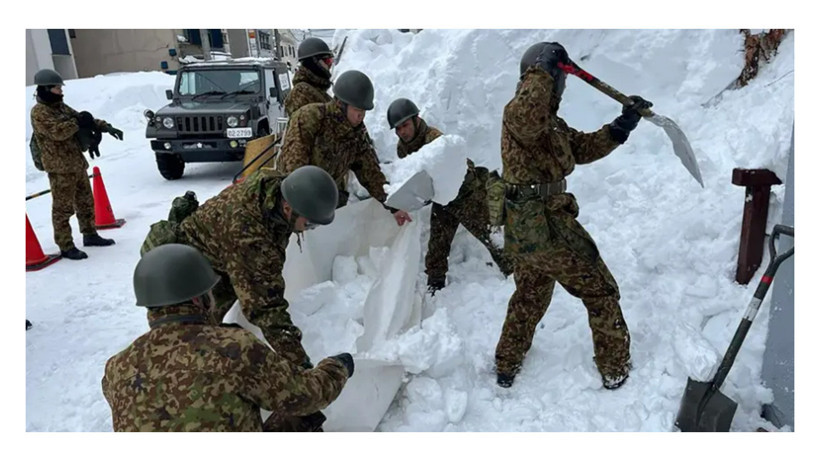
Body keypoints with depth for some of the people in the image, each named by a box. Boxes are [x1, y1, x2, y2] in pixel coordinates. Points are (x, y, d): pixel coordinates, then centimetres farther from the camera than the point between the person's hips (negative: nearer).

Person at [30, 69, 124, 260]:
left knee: (86, 201, 17)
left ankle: (90, 234, 32)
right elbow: (57, 131, -25)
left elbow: (85, 119, 20)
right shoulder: (39, 112, -11)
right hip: (60, 167, -9)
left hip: (77, 162, 9)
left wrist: (106, 127, 6)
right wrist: (77, 122, -13)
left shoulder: (61, 107, 15)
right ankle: (66, 246, 1)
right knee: (63, 208, -4)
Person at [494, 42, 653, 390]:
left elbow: (582, 148, 17)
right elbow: (525, 118, -40)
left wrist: (622, 126, 8)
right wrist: (542, 71, -30)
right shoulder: (521, 113, -14)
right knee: (600, 291, 8)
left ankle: (506, 366, 37)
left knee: (529, 296, 25)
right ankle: (615, 368, 22)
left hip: (522, 227, 10)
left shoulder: (550, 121, 17)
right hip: (546, 224, -10)